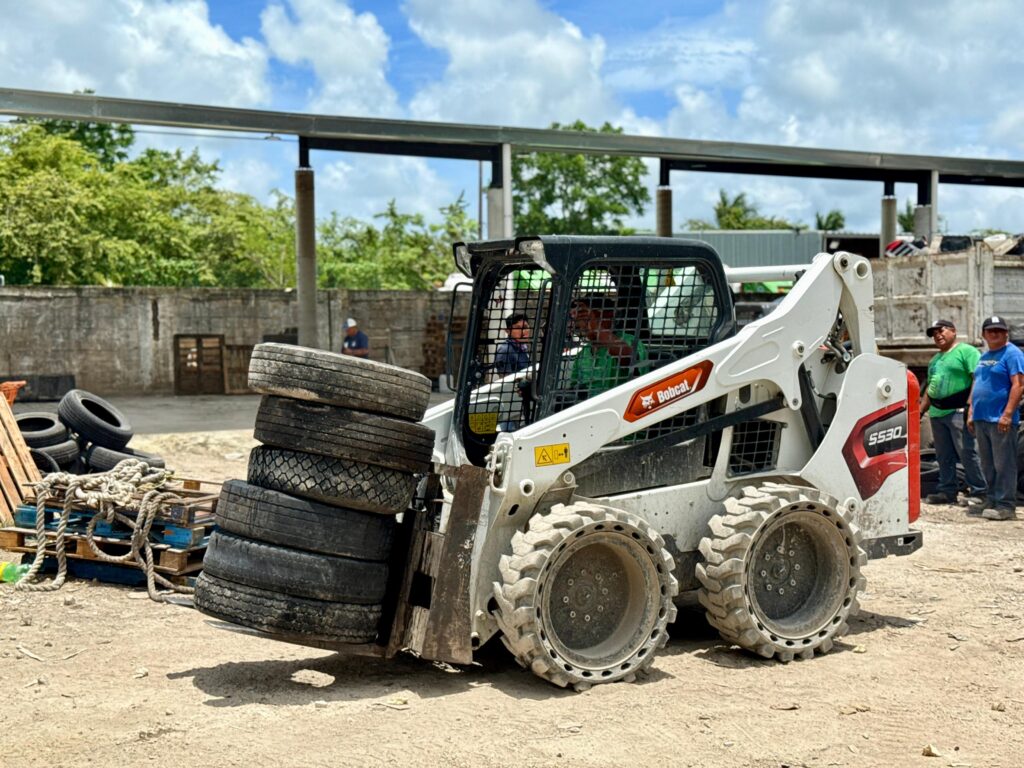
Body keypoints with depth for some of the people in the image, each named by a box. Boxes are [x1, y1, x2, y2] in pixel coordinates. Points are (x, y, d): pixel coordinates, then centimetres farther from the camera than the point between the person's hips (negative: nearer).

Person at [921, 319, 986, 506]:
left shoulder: (966, 351, -3)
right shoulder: (935, 359, 24)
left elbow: (978, 379, -12)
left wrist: (970, 405, -20)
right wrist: (920, 411, 22)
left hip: (958, 411, -8)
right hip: (937, 413, 8)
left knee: (966, 452, -9)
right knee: (943, 455, 9)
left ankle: (978, 491, -5)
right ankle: (947, 491, 15)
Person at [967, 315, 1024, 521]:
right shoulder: (984, 357, 19)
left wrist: (1007, 414, -20)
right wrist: (971, 413, 17)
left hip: (1000, 420, -8)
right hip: (981, 419, 8)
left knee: (1004, 465, -6)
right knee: (987, 465, 12)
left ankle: (1005, 506, -4)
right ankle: (992, 501, 19)